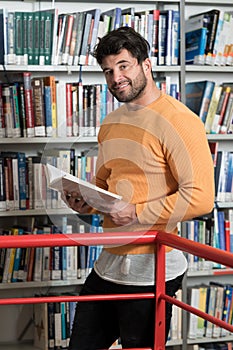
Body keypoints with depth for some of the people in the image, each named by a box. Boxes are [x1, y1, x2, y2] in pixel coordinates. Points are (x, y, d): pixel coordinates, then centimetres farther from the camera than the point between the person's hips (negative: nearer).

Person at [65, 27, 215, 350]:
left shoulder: (178, 121, -14)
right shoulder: (111, 124, 12)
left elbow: (200, 198, -21)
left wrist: (136, 214, -19)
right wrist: (86, 201, 4)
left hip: (151, 272, -8)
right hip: (108, 263, 8)